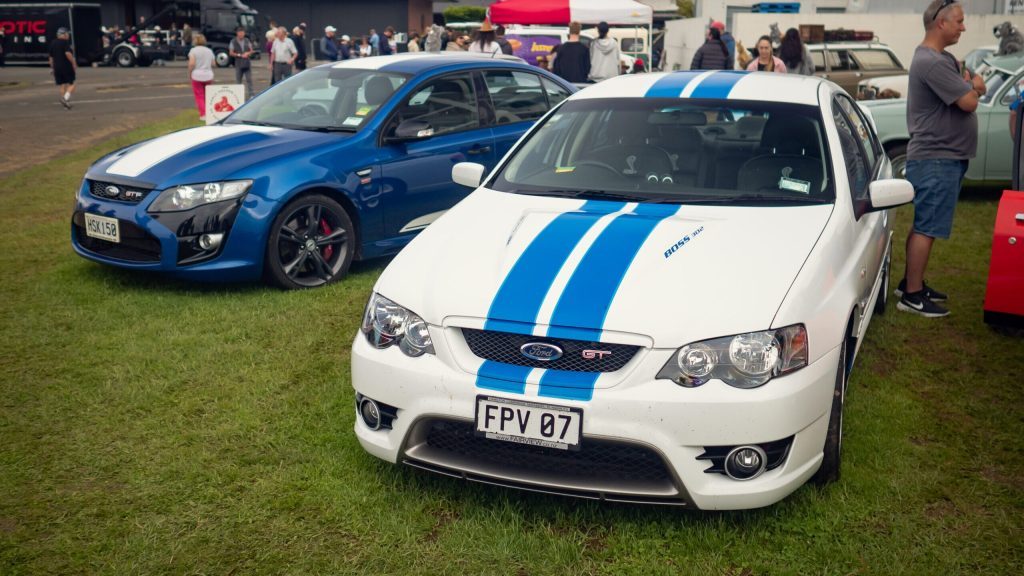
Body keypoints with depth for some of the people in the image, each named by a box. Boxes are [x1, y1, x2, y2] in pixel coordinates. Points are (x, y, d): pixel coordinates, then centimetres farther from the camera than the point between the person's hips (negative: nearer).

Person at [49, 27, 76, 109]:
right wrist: (74, 64, -17)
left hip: (57, 68, 6)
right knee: (71, 84, 0)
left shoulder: (53, 43, 13)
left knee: (61, 85, 10)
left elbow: (51, 57, 16)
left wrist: (52, 68, 22)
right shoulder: (65, 42, -9)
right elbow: (68, 53, -23)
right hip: (67, 67, -6)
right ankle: (65, 98, -22)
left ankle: (66, 102, 8)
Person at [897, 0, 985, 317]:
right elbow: (969, 102, -21)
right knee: (926, 228, -7)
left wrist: (970, 85, -5)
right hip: (936, 159, -10)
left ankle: (911, 283, 25)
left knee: (923, 225, 16)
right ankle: (912, 296, -2)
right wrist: (971, 87, 1)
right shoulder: (931, 62, -20)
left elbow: (980, 86, 17)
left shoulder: (944, 59, 15)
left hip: (943, 156, 10)